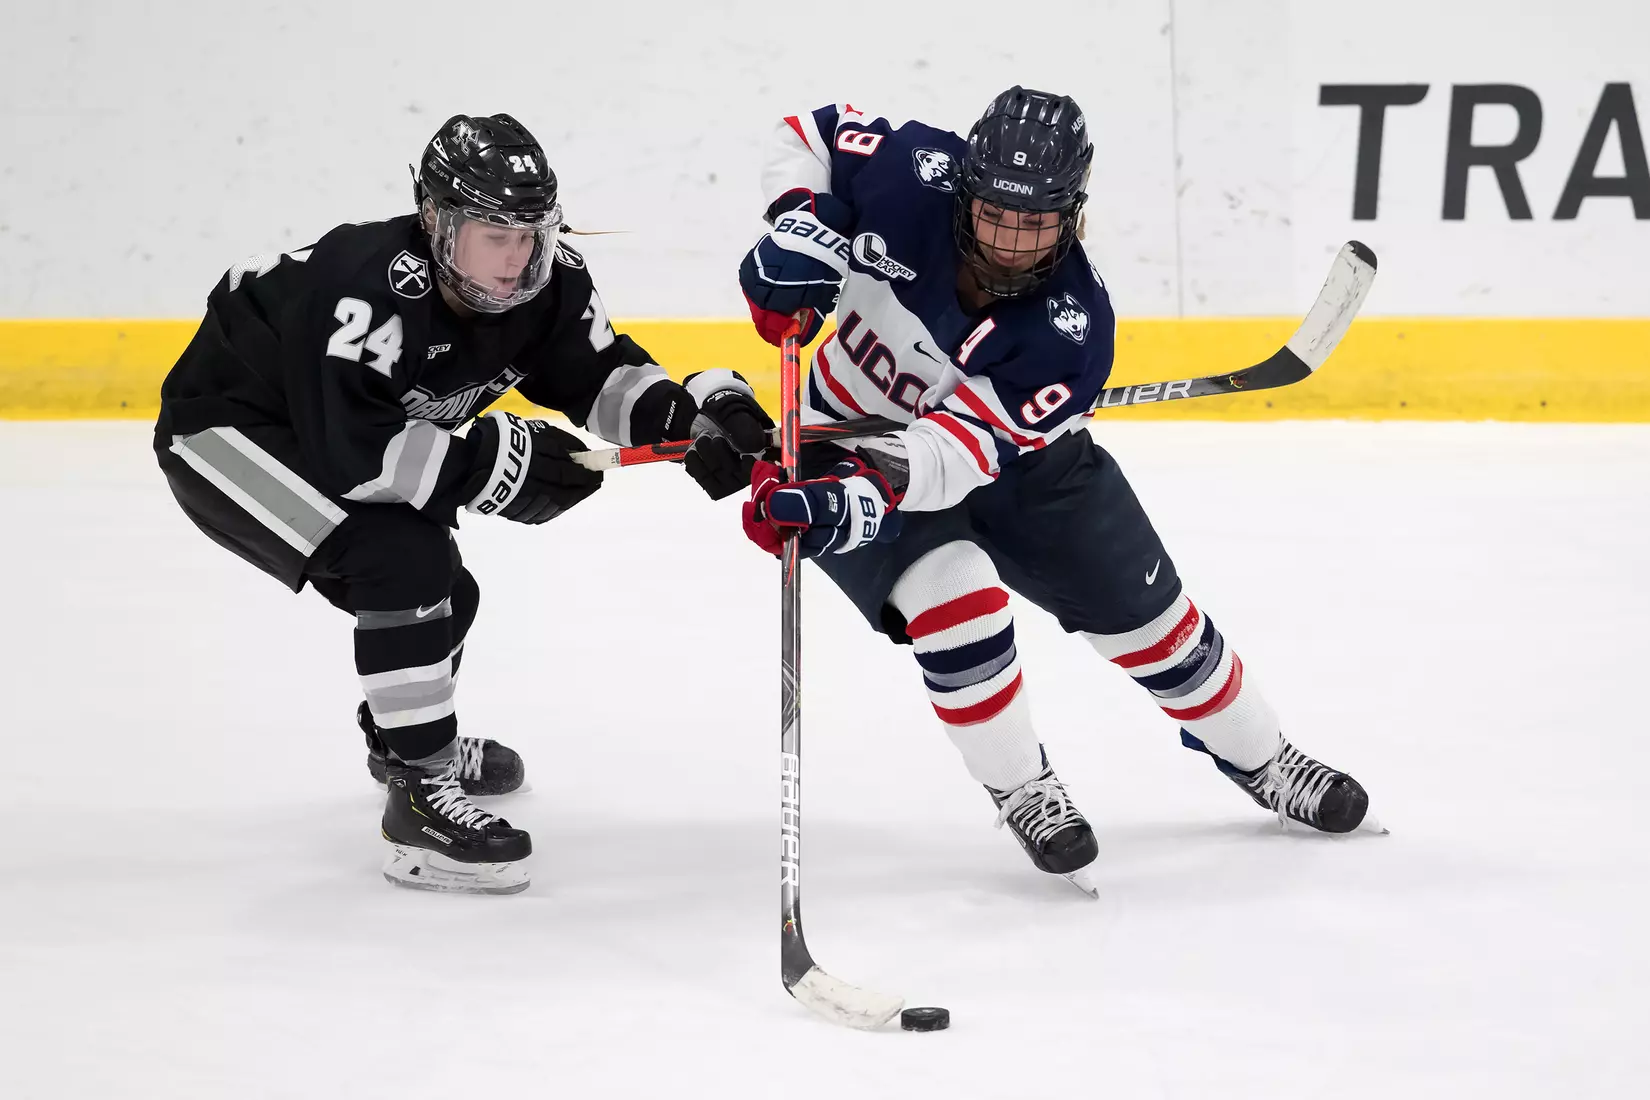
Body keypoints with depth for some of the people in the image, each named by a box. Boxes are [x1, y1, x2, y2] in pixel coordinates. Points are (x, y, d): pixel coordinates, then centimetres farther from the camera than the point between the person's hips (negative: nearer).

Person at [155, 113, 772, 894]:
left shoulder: (543, 285, -14)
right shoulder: (367, 289, -38)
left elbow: (599, 375, -5)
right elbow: (349, 450, -41)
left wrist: (698, 412, -24)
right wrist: (496, 462, -39)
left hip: (313, 430, 9)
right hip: (223, 429, -9)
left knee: (440, 590, 20)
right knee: (403, 560, -27)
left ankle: (403, 733, 52)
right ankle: (420, 797, -21)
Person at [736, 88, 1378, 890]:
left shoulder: (1072, 331, -32)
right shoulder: (914, 177, -30)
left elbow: (960, 447, -40)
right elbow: (812, 133, -10)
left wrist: (869, 492, -56)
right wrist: (801, 230, -28)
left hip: (1015, 458, 1)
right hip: (854, 437, -1)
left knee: (1150, 616, 7)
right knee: (957, 600, -26)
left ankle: (1261, 761, 33)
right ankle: (1021, 792, -2)